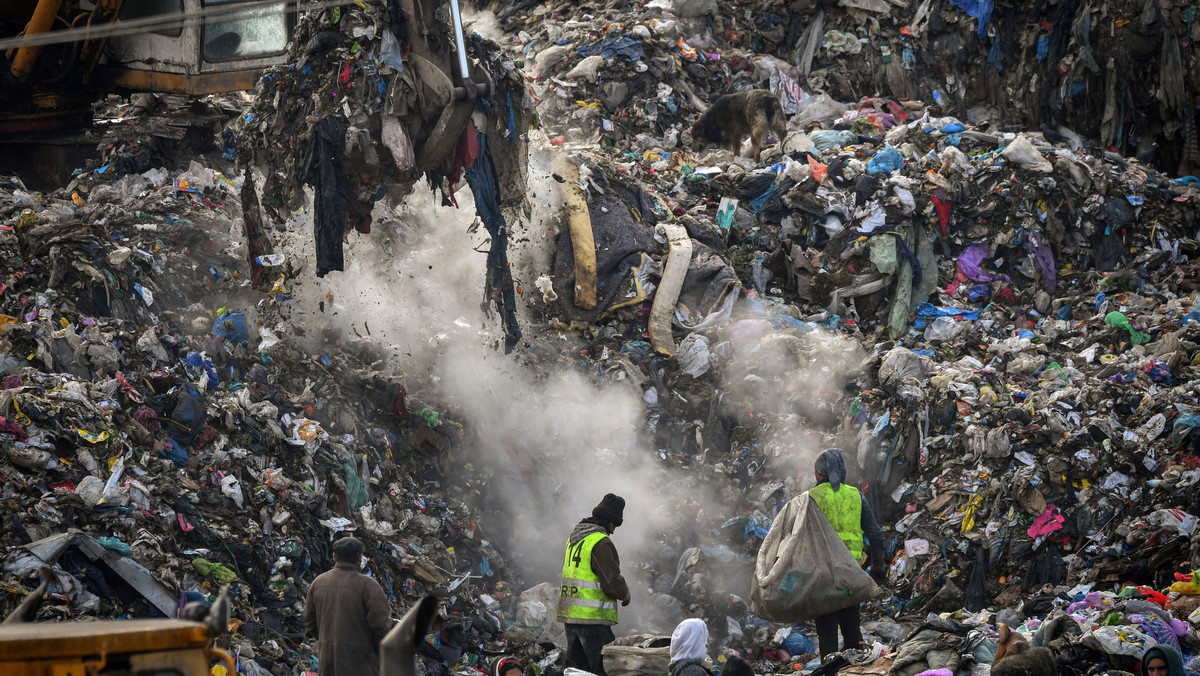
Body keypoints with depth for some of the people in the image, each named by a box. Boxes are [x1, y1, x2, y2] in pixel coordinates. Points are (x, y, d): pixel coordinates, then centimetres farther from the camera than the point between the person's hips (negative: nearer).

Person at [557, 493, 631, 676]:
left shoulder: (574, 537, 14)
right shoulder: (601, 542, -15)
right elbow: (613, 583, -18)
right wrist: (626, 595, 3)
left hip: (569, 614, 9)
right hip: (592, 617, -9)